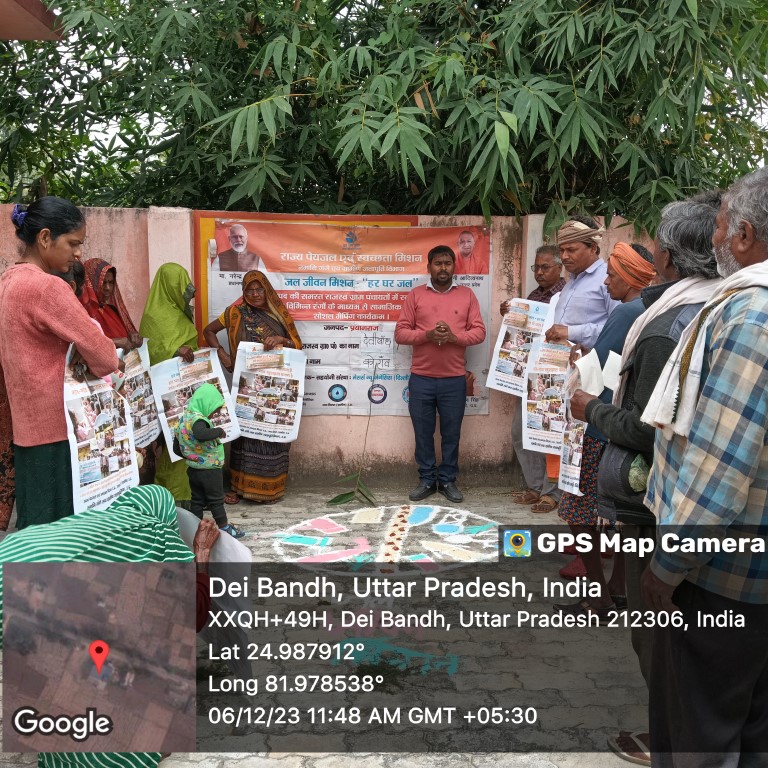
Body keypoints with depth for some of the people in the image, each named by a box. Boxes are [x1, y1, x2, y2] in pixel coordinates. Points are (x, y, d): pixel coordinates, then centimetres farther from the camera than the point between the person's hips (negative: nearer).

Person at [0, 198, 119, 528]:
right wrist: (112, 364, 3)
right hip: (58, 426, -9)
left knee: (38, 525, 16)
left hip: (29, 423, 9)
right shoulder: (47, 287, -19)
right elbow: (103, 357, -18)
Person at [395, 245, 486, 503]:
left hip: (454, 379, 0)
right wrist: (426, 335, -17)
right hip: (421, 378, 0)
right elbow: (400, 332, 0)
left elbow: (479, 331, 2)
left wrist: (454, 336, -16)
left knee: (451, 432, 7)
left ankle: (448, 480, 20)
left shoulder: (467, 295, 6)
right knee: (423, 432, 7)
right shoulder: (415, 295, 4)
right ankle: (427, 479, 21)